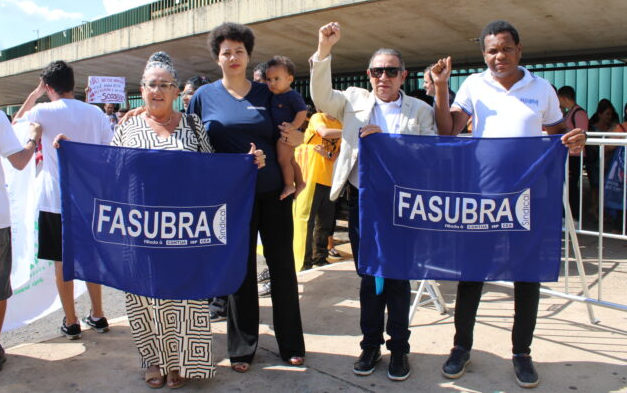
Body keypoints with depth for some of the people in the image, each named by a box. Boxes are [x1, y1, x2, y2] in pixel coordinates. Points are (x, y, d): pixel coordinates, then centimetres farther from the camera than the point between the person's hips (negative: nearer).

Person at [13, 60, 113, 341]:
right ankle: (98, 316, 22)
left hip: (55, 200, -3)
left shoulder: (43, 112, -9)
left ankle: (71, 322, 15)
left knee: (62, 261, 7)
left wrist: (35, 93, 15)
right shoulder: (95, 112, -2)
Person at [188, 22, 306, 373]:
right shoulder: (204, 96, 4)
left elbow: (280, 139, 11)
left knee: (282, 264, 6)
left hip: (272, 192, 1)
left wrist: (297, 139, -10)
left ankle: (291, 343, 22)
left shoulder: (267, 94, 6)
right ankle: (242, 346, 24)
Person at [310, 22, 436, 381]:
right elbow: (321, 96, -6)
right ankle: (371, 345, 25)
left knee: (397, 278, 7)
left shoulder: (421, 110, 4)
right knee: (368, 276, 11)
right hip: (361, 202, 2)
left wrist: (385, 139, -16)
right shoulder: (354, 100, 9)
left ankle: (399, 348, 22)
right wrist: (324, 50, -16)